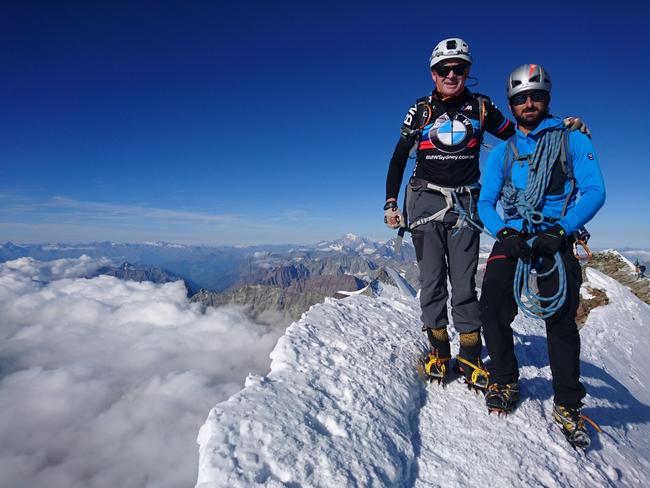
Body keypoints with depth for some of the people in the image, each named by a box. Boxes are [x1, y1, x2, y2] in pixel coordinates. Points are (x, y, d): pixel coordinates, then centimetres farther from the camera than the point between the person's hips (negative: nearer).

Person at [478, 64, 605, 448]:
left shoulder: (573, 142, 8)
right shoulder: (501, 152, 14)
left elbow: (595, 192, -2)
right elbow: (485, 203, 8)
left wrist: (559, 231, -17)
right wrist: (506, 233, -12)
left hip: (556, 240, -1)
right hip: (511, 238, 2)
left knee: (561, 318, -9)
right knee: (492, 306, -14)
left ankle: (568, 404, 8)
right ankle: (505, 381, 7)